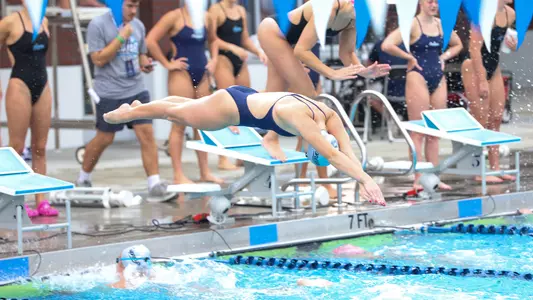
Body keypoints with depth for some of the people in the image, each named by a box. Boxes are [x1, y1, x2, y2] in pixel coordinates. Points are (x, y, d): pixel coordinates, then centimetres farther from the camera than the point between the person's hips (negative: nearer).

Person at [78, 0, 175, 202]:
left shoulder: (138, 26, 10)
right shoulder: (98, 25, -8)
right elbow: (98, 59, -13)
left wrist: (145, 64, 0)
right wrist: (120, 38, -18)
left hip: (137, 90, 5)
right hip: (110, 93, -5)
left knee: (147, 134, -7)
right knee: (104, 139, 6)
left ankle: (155, 186, -9)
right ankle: (83, 180, 28)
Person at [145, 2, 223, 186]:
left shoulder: (206, 18, 10)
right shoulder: (175, 17, -8)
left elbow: (212, 40, 29)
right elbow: (151, 41, -14)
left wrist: (213, 60, 13)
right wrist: (167, 64, -12)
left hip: (202, 74, 7)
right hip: (182, 74, -7)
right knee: (180, 125, -4)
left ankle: (204, 172, 17)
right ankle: (178, 175, -1)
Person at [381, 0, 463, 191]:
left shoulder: (441, 24, 10)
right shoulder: (413, 24, -9)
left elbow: (457, 45, 27)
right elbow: (387, 46, -21)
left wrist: (444, 57, 10)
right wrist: (409, 57, -12)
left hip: (438, 80, 7)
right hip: (418, 78, -7)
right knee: (418, 131, -5)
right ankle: (418, 180, -3)